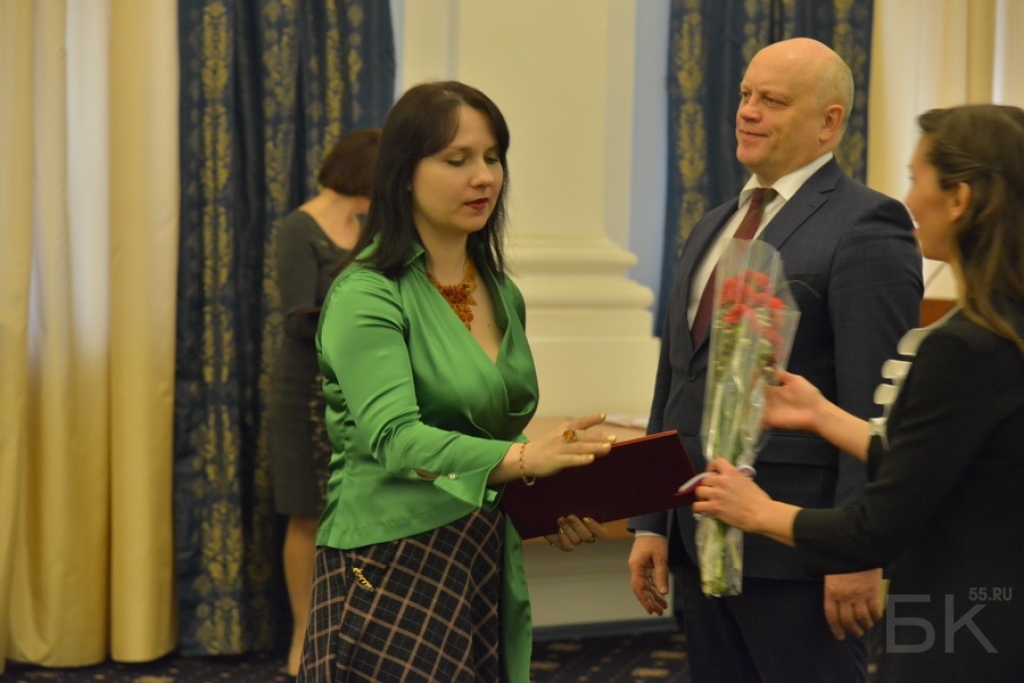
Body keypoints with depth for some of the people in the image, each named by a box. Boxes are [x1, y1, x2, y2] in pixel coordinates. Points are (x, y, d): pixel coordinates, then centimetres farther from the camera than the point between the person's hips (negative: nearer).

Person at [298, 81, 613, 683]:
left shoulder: (502, 295, 11)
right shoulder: (366, 295, -11)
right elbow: (394, 438, -23)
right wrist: (524, 458, -37)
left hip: (489, 568, 7)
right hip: (393, 571, -6)